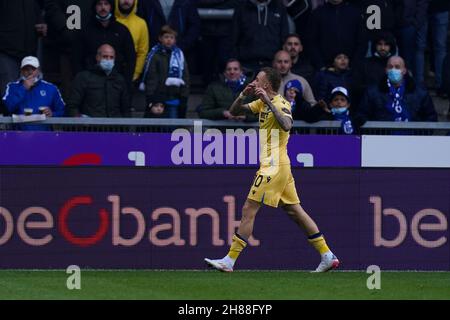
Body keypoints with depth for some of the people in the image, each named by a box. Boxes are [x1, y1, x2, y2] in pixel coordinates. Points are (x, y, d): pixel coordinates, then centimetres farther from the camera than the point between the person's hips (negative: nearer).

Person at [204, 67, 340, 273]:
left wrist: (269, 102, -31)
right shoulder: (262, 103, 14)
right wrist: (243, 95, -2)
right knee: (294, 211, 10)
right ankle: (327, 257, 11)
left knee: (249, 210, -8)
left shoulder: (281, 103, -13)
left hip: (275, 165, -10)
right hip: (275, 165, 10)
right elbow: (234, 111, 16)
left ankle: (229, 261, -7)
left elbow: (286, 125, -33)